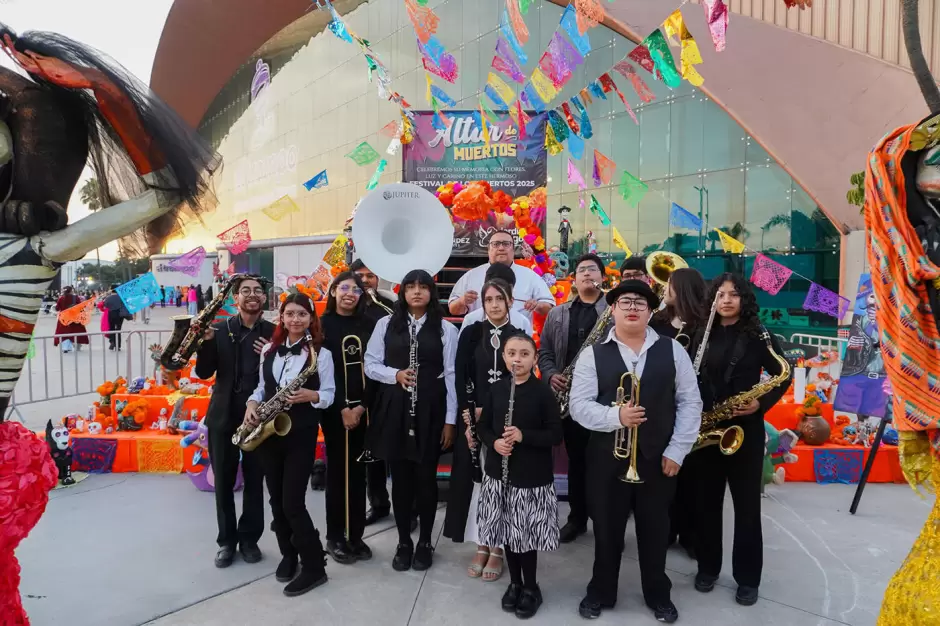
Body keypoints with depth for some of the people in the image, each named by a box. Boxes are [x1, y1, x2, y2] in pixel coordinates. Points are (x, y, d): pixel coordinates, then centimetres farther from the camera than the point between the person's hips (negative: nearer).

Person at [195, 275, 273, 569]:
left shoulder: (274, 332, -1)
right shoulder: (220, 329, 0)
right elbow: (204, 372, -3)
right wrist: (206, 341, -18)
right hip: (223, 415, 1)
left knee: (255, 481, 9)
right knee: (223, 481, 10)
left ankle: (249, 539, 25)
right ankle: (226, 540, 25)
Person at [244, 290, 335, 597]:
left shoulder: (321, 354, -7)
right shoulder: (269, 350, 7)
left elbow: (329, 395, -5)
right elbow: (262, 387, 14)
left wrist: (311, 396, -24)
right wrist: (252, 404, -5)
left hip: (301, 433, -5)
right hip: (267, 431, 5)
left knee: (292, 502, -6)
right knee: (276, 500, 12)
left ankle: (314, 566, 9)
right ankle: (288, 554, 32)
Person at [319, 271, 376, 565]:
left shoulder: (369, 324, 7)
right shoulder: (322, 324, 0)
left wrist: (362, 406, -9)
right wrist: (342, 408, -13)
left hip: (363, 407, 3)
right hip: (335, 408, -2)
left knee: (358, 470, 8)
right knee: (337, 469, 3)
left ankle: (356, 536, 19)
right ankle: (335, 537, 16)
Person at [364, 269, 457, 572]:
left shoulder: (446, 329, 0)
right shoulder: (386, 324, 4)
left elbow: (451, 375, 0)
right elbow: (370, 365, 5)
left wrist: (450, 419, -3)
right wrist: (395, 375, -14)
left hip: (430, 411, -1)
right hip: (394, 409, 1)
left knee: (426, 477, 8)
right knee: (400, 477, 9)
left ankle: (424, 542, 26)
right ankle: (403, 542, 26)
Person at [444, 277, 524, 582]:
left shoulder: (520, 337, 1)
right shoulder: (470, 333, 2)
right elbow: (460, 378, -1)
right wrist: (469, 417, -11)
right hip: (474, 418, 1)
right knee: (476, 480, 6)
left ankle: (497, 548, 19)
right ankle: (481, 545, 21)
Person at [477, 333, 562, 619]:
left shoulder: (543, 392, -10)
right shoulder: (496, 389, 1)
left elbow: (556, 434, -9)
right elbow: (484, 426, 9)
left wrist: (524, 436, -22)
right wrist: (494, 443, -12)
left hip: (532, 476, -4)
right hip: (499, 473, 4)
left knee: (526, 534, 5)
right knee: (508, 531, 14)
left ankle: (530, 588, 27)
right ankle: (514, 582, 35)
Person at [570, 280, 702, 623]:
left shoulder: (672, 350, 1)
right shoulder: (593, 354, -2)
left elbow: (690, 402, 2)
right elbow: (579, 404, -8)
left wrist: (677, 450, -4)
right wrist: (615, 416, -25)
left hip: (658, 457, 1)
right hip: (607, 458, -1)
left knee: (656, 530, 16)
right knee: (607, 529, 13)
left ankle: (658, 595, 38)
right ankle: (601, 592, 34)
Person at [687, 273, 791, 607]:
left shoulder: (758, 336, -3)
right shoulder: (702, 335, 5)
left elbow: (783, 375, 0)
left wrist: (762, 403, -14)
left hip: (745, 429, -2)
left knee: (747, 504, 7)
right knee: (706, 501, 11)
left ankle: (748, 577, 22)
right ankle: (707, 567, 27)